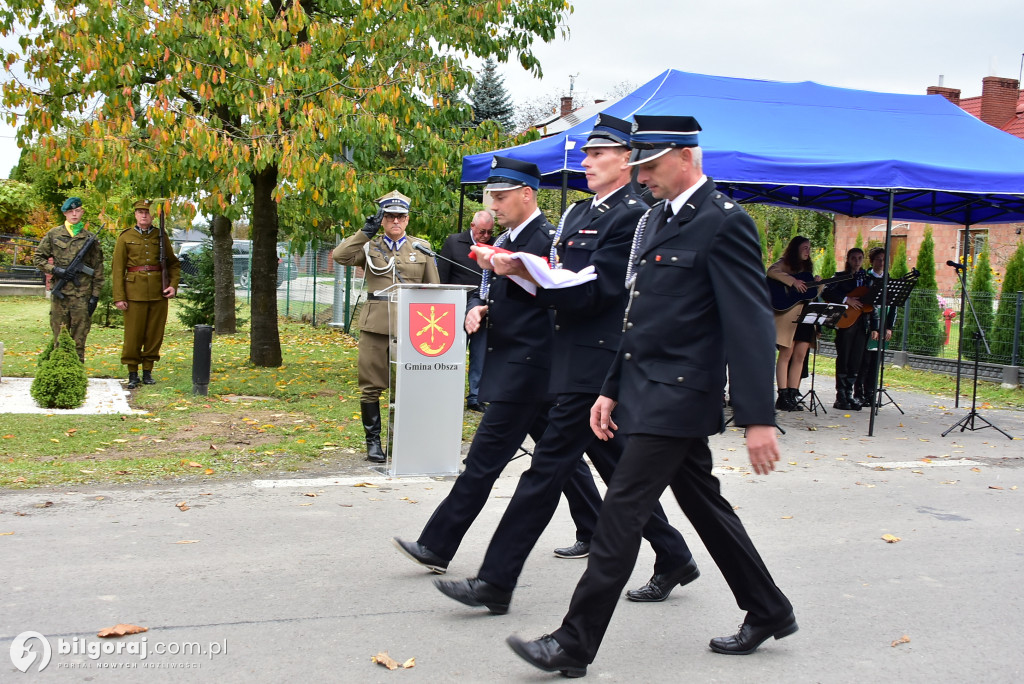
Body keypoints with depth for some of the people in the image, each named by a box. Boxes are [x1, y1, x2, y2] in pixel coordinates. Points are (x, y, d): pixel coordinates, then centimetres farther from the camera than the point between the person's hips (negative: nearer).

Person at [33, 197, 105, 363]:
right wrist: (55, 270, -6)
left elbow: (98, 270, 6)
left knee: (79, 340, 2)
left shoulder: (91, 239, 7)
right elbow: (37, 258, 12)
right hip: (59, 293, 0)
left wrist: (95, 296, 1)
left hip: (82, 295, 0)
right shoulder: (53, 235, 7)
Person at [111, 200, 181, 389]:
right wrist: (119, 297, -6)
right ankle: (132, 374, 9)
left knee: (155, 335, 5)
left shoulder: (161, 236, 9)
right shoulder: (125, 237, 3)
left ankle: (147, 372, 17)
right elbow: (117, 269, 1)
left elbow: (174, 264, 16)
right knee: (133, 335, -1)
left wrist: (173, 285, -2)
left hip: (159, 294, 2)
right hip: (135, 293, -2)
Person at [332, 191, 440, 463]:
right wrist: (366, 232, -7)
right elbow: (340, 256, -6)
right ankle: (373, 440, 12)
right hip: (375, 325, 0)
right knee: (371, 386, 2)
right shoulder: (370, 246, 10)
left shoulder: (422, 247, 11)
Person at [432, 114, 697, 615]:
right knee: (618, 468, 16)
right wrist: (512, 269, -1)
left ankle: (496, 582, 0)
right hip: (575, 362, 9)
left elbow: (595, 291, -20)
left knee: (548, 466, -6)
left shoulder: (632, 216, -11)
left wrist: (526, 271, -25)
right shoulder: (577, 212, 17)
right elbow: (552, 285, 16)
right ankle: (673, 559, 29)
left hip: (595, 365, -9)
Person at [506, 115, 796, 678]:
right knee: (705, 507, 17)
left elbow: (751, 326, -17)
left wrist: (758, 418, -20)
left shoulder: (724, 223, -13)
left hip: (677, 398, -9)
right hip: (647, 392, 9)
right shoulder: (654, 219, 14)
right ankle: (769, 613, 32)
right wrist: (611, 389, 16)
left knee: (621, 512, -7)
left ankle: (574, 645, 2)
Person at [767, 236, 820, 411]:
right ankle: (783, 397, -8)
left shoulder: (807, 267, 22)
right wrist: (793, 281, -23)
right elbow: (771, 272, -21)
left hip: (805, 315, 7)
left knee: (800, 355, 2)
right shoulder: (785, 263, 1)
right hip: (788, 315, -7)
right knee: (786, 354, -8)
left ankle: (793, 395, 5)